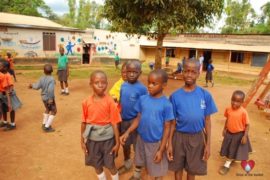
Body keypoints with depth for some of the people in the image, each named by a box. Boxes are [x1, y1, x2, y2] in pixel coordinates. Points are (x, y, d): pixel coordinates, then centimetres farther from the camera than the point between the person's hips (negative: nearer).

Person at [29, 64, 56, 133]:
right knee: (53, 111, 8)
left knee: (47, 109, 28)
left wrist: (32, 85, 18)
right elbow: (50, 89, -33)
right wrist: (51, 98, -26)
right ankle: (47, 127, 10)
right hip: (49, 98, -7)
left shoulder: (42, 78, -4)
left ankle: (44, 124, 41)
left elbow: (37, 87, -3)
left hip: (43, 97, 7)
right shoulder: (51, 79, -23)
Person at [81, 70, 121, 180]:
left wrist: (117, 142, -7)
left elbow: (114, 123, -11)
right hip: (92, 139, 3)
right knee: (97, 165, 19)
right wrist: (82, 141, 5)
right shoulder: (86, 102, -8)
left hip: (107, 138, -2)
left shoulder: (110, 102, -15)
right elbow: (84, 122, 1)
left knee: (111, 165, 14)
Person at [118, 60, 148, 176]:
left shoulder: (142, 88, -16)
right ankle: (127, 164, 45)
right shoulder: (123, 86, -2)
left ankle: (138, 171, 32)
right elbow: (121, 103, 6)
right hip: (123, 120, 5)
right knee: (125, 144, 20)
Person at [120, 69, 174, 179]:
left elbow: (167, 128, -13)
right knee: (139, 162, 28)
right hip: (141, 139, 4)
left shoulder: (166, 104, -17)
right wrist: (127, 132, -11)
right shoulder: (142, 99, -7)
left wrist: (161, 150, -11)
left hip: (156, 142, -4)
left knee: (157, 170, 12)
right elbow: (138, 118, 1)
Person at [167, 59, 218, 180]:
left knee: (192, 169, 19)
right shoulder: (175, 96, -10)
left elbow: (207, 120, -3)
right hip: (179, 137, 0)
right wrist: (169, 143, -4)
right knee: (178, 167, 18)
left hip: (197, 137, 1)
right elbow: (173, 122, -5)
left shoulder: (205, 95, -9)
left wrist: (208, 144, -3)